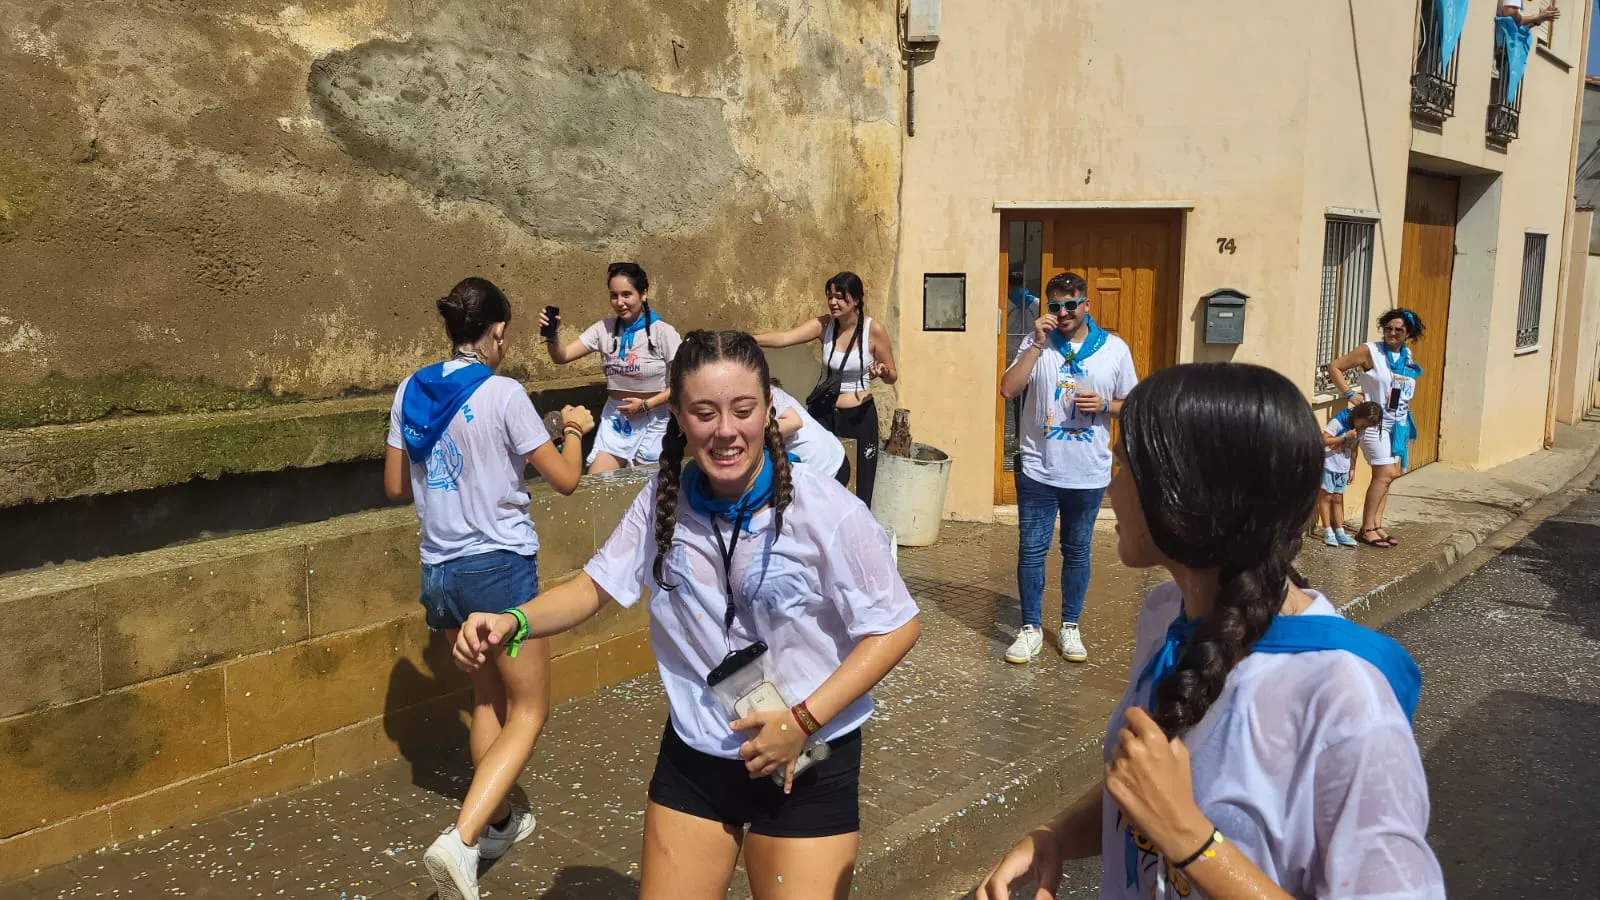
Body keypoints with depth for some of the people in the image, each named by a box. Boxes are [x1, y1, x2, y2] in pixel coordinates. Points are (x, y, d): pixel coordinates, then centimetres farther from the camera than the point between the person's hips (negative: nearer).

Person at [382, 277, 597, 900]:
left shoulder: (412, 391, 3)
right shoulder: (502, 394, -14)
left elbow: (395, 486, 10)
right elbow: (565, 479, -8)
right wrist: (573, 430, 11)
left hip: (440, 570, 7)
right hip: (499, 567, -6)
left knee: (488, 697, 24)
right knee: (529, 710, 6)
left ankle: (496, 822, 35)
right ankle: (460, 841, -9)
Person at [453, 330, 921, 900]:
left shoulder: (827, 511, -20)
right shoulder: (663, 502, -8)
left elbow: (895, 628, -13)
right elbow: (597, 585, 0)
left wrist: (804, 720, -20)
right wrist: (513, 623, -19)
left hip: (806, 764, -3)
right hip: (693, 757, 4)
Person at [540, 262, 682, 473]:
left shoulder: (663, 332, -12)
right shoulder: (604, 329, 0)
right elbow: (562, 357, -3)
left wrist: (646, 405, -16)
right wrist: (552, 335, -23)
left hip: (651, 423, -3)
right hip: (613, 420, 3)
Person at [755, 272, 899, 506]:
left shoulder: (874, 330, -11)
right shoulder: (824, 325, -7)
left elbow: (893, 376, -1)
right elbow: (783, 338, -21)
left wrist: (882, 372, -25)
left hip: (860, 415, -2)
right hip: (823, 412, 2)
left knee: (863, 486, 5)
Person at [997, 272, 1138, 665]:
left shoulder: (1115, 348, -1)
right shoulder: (1037, 343, -3)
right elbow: (1008, 389, -15)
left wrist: (1104, 405, -15)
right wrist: (1038, 342, -18)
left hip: (1089, 474, 1)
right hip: (1038, 470, 0)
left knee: (1077, 551, 13)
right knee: (1031, 550, 5)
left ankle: (1070, 627, 27)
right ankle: (1031, 628, 18)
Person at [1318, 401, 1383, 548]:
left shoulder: (1361, 429, 0)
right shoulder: (1337, 422, -19)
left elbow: (1353, 449, 10)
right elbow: (1324, 441, -25)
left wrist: (1352, 469, 11)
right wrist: (1345, 436, -27)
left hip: (1343, 468, 6)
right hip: (1327, 465, -6)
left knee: (1338, 498, 11)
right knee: (1326, 496, 1)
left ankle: (1339, 532, 14)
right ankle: (1327, 532, 5)